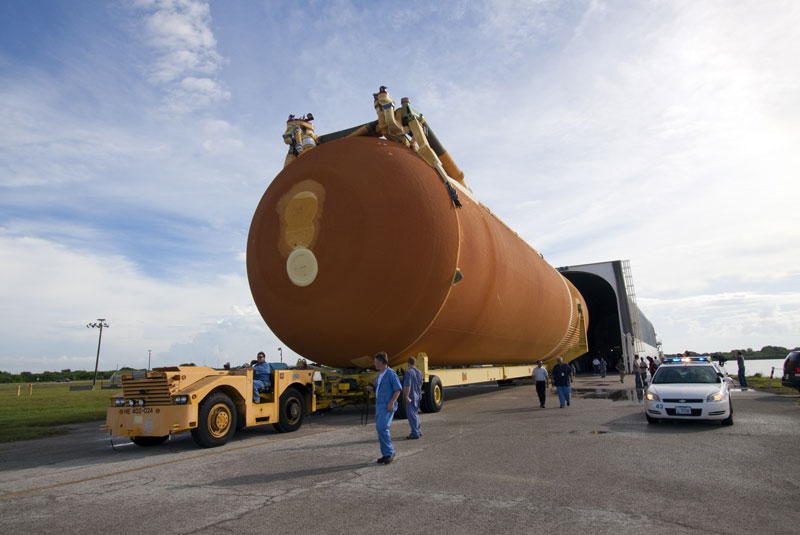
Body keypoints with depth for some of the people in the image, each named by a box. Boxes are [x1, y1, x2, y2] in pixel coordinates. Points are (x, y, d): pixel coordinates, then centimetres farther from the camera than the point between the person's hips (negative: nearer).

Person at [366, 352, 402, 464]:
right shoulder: (379, 374, 14)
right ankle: (386, 454, 15)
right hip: (379, 405, 9)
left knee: (382, 427, -19)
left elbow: (398, 389, -12)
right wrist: (372, 387, 5)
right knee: (380, 429, 7)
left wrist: (392, 402, -21)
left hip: (388, 406, -9)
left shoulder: (391, 373, -11)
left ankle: (389, 452, -5)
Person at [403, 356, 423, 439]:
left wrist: (406, 396, -21)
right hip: (417, 396, 9)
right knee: (415, 413, 18)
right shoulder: (419, 372, 9)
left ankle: (415, 433, -3)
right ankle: (418, 431, 24)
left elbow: (407, 385, -23)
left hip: (410, 396, -9)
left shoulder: (408, 372, -18)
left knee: (411, 414, -3)